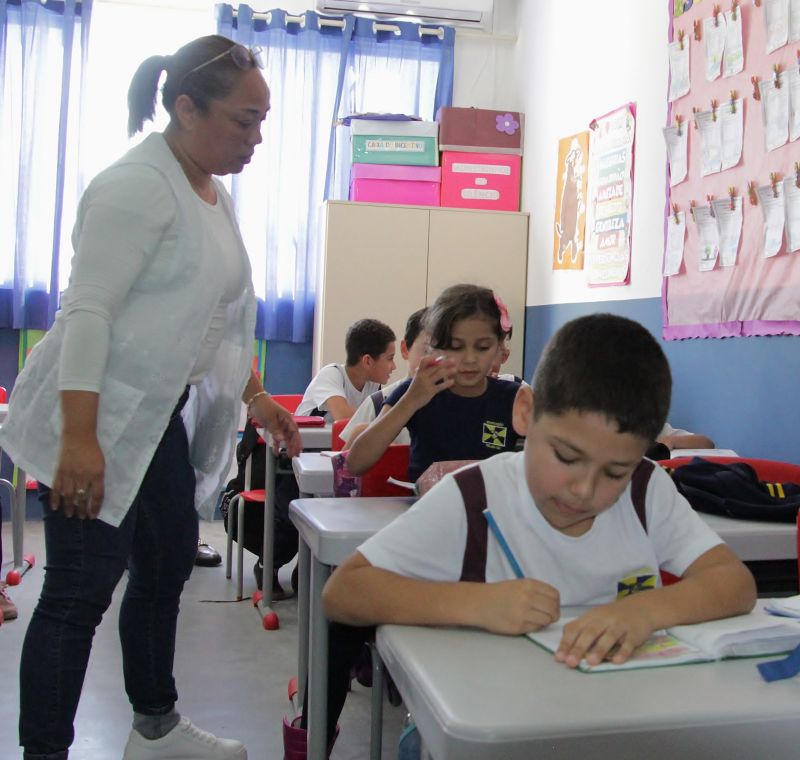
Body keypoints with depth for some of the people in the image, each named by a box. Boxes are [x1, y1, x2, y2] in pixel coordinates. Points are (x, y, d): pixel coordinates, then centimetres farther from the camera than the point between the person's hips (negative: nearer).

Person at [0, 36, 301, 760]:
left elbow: (223, 312, 21)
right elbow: (87, 310, -22)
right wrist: (79, 440, -27)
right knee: (80, 593, -5)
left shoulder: (214, 195, 14)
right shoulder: (136, 187, -15)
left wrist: (255, 396, 16)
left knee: (168, 569, 17)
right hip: (97, 423, -10)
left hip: (162, 417, 10)